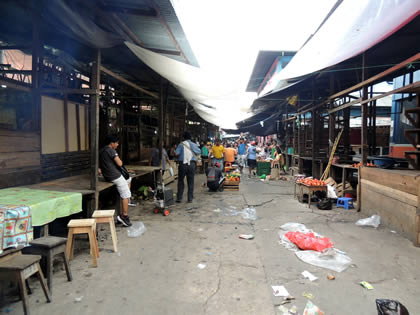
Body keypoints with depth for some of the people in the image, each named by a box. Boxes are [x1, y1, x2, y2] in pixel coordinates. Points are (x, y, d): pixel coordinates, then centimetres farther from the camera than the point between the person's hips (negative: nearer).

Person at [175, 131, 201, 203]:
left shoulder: (181, 144, -3)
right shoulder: (194, 144, 5)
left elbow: (176, 153, -12)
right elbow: (199, 152, 6)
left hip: (182, 164, -1)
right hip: (191, 164, 1)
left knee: (180, 181, 9)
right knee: (190, 182, 7)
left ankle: (179, 198, 10)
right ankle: (190, 198, 9)